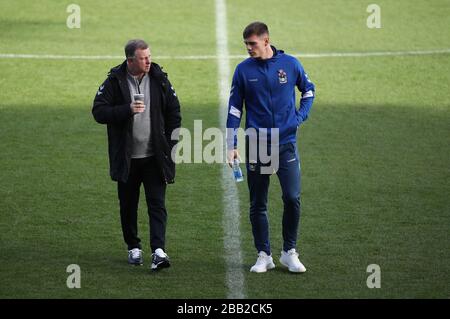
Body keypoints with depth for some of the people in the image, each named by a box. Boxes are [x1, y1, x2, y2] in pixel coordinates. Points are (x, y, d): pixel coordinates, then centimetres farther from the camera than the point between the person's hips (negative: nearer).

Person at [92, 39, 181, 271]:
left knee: (157, 203, -8)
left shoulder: (159, 79, 1)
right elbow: (98, 112, -9)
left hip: (155, 157, 0)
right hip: (126, 158, 0)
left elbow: (174, 112, 8)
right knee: (128, 205, 11)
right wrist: (127, 110, -22)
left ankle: (158, 250, -15)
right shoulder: (114, 82, -4)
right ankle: (133, 247, 25)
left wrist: (171, 145, 2)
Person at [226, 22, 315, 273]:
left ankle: (290, 252, 7)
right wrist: (231, 145, -2)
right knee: (258, 204, 5)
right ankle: (264, 255, 14)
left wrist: (301, 116, 2)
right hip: (256, 144, 1)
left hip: (286, 142, -1)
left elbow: (308, 90, 17)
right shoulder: (244, 70, -1)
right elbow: (235, 109, 3)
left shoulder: (290, 64, -1)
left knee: (292, 198, -8)